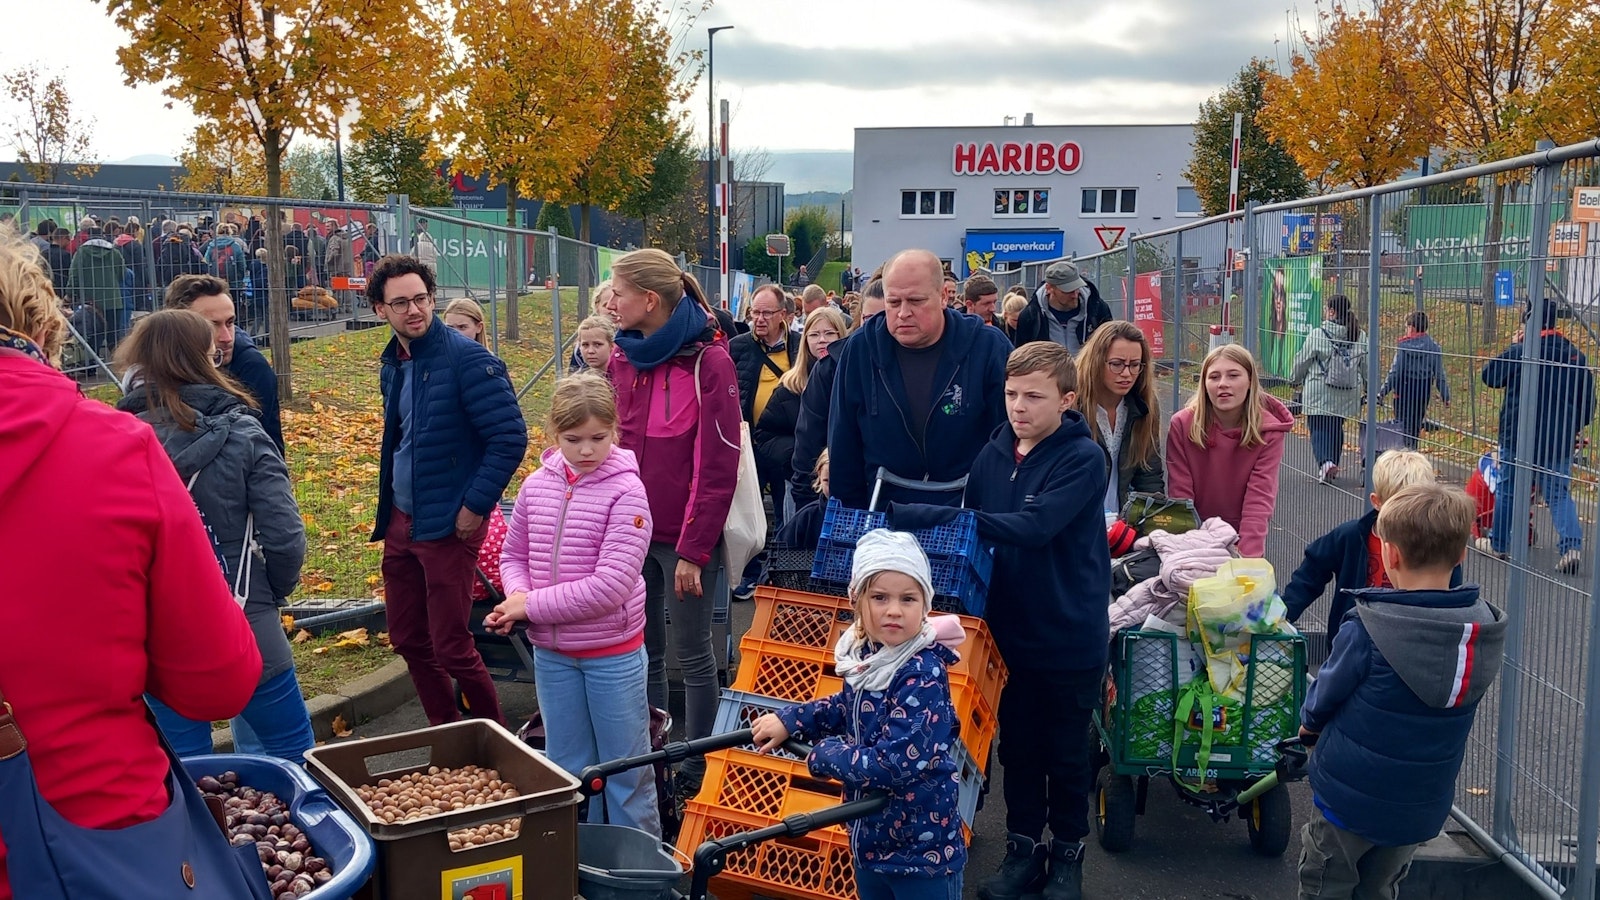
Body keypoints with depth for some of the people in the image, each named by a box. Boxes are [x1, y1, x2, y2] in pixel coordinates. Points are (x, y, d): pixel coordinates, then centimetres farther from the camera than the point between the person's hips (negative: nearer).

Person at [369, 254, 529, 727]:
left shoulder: (465, 358, -15)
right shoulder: (392, 363, 9)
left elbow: (510, 436, -18)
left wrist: (475, 505, -17)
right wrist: (388, 510, 15)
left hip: (449, 525, -8)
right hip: (399, 522, 8)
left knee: (451, 648, -2)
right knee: (407, 639, 14)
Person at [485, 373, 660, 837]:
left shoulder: (625, 491, -16)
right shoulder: (537, 485, 0)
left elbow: (610, 586, -22)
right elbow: (514, 555, 12)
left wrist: (532, 607, -17)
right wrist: (518, 596, -10)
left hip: (613, 652, -5)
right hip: (552, 653, 5)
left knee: (626, 772, 9)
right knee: (567, 769, 18)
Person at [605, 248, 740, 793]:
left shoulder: (708, 361, -12)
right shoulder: (623, 359, 5)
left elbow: (718, 466, -14)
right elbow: (612, 446, 12)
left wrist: (694, 548, -15)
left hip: (686, 537, -5)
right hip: (631, 532, 5)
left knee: (692, 654, 6)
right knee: (643, 651, 13)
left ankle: (696, 767, 21)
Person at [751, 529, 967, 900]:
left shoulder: (923, 674, -27)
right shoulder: (866, 655, -3)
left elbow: (895, 762, -32)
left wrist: (824, 755, -18)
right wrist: (792, 720, 5)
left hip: (923, 848, -8)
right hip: (870, 835, 8)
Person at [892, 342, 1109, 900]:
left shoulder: (1083, 458, -17)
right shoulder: (993, 453, -1)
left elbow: (1033, 526, -31)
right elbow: (976, 530, 6)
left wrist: (923, 516, -36)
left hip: (1070, 634, -4)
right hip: (1010, 627, 4)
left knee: (1067, 752, 13)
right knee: (1017, 745, 16)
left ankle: (1067, 853, 32)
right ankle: (1023, 847, 33)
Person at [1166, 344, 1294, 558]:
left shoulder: (1269, 431, -14)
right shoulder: (1181, 424, -14)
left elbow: (1259, 501, -21)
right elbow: (1180, 495, -13)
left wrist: (1247, 558, -32)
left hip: (1243, 539, 0)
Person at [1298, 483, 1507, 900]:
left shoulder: (1366, 631, -26)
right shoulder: (1485, 631, -10)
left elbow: (1324, 696, -12)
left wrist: (1310, 721, 11)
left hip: (1350, 798, -5)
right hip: (1423, 806, 5)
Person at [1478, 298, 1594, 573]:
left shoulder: (1520, 352, -13)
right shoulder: (1576, 356, 3)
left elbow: (1490, 376, 0)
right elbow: (1588, 399, 8)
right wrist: (1574, 427, 20)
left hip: (1519, 438, -3)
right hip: (1560, 441, 3)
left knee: (1508, 489, 12)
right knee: (1558, 493, 6)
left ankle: (1497, 543, 22)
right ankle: (1572, 545, -13)